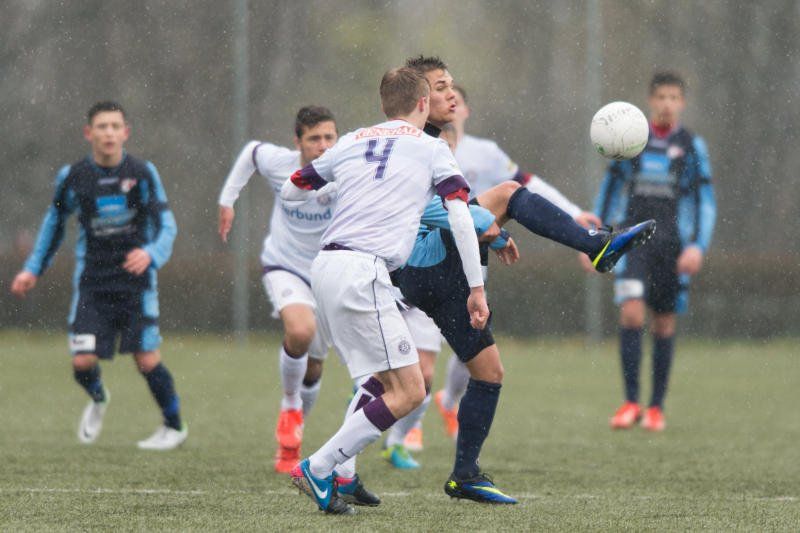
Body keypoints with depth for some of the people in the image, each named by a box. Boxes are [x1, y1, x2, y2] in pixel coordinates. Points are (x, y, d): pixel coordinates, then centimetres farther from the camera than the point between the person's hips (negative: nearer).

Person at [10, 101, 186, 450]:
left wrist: (151, 254, -24)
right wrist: (34, 268, 16)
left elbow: (166, 224, -4)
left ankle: (174, 427, 14)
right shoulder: (72, 177, -1)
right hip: (92, 284, 1)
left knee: (147, 360, -9)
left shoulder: (142, 173, -5)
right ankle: (98, 399, 27)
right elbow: (56, 219, 17)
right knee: (83, 362, -10)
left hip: (135, 279, -1)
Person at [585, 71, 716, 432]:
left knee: (664, 324, 4)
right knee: (631, 311, -18)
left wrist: (697, 246, -10)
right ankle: (631, 402, -14)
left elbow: (705, 202, 3)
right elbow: (610, 189, 14)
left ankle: (656, 408, 15)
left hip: (672, 246, 0)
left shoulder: (692, 147, 4)